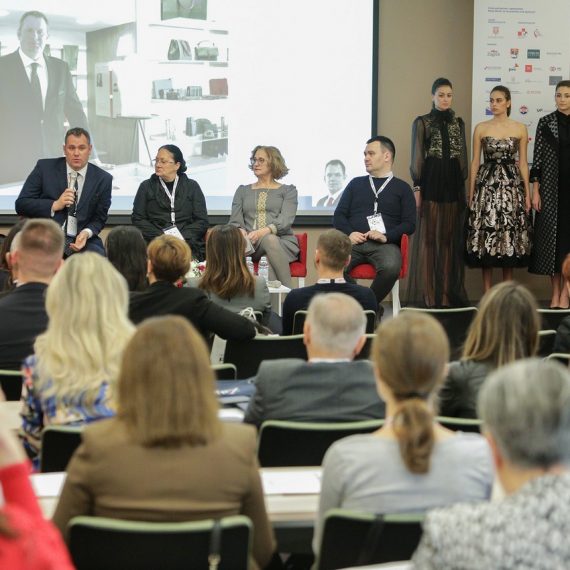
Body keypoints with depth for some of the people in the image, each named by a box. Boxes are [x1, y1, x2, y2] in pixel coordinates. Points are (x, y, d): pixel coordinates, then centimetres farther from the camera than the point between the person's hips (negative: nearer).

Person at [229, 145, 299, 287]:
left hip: (282, 241, -1)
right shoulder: (243, 190, 26)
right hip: (250, 243, 1)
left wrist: (263, 231, -24)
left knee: (269, 240, -38)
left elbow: (285, 221, -2)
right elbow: (235, 221, 13)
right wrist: (241, 232, -14)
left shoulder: (288, 190, 17)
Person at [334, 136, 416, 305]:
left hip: (385, 245, -1)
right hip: (354, 242, 2)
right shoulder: (356, 184, 25)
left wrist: (386, 237, -11)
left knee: (390, 268, -37)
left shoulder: (402, 188, 17)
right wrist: (349, 233, -4)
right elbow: (339, 215, 18)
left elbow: (409, 224, 7)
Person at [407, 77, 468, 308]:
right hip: (431, 182, -4)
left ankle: (450, 292, 9)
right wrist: (416, 187, -9)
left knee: (451, 237, 5)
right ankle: (427, 294, 0)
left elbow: (463, 156, 14)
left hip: (452, 184, 4)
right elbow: (417, 157, -2)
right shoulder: (421, 122, 2)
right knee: (428, 237, -3)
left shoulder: (458, 123, 13)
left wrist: (463, 184, 7)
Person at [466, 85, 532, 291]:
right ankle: (487, 292, 5)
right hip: (486, 185, 0)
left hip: (511, 185, 0)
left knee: (510, 237, 2)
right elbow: (475, 162, 6)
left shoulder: (520, 129, 5)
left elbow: (523, 162, 7)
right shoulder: (481, 128, 4)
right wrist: (471, 194, 2)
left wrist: (527, 193, 2)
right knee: (486, 237, -1)